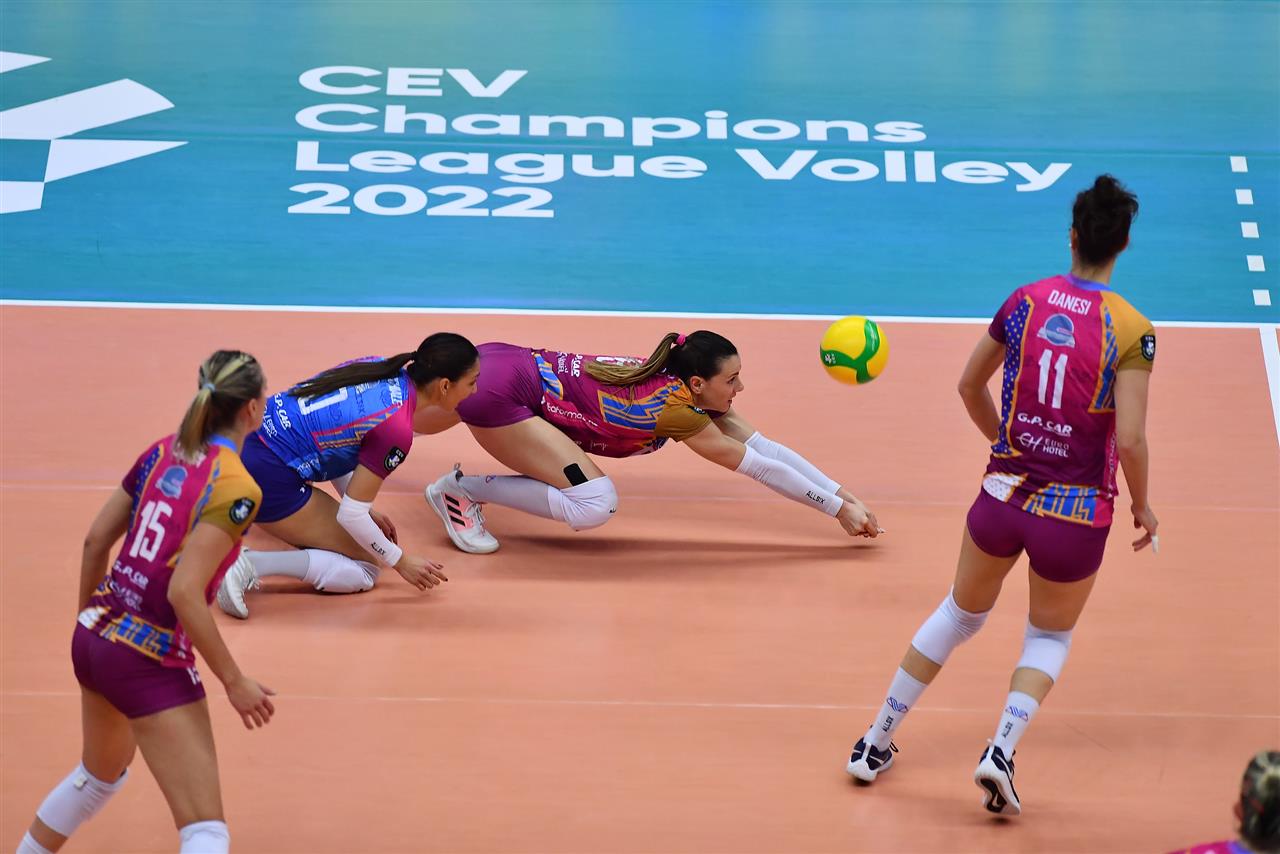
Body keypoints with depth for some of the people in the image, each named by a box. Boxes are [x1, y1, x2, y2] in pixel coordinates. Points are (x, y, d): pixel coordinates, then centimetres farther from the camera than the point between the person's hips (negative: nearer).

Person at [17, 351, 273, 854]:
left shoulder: (164, 452, 5)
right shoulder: (234, 488, -18)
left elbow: (96, 540, 10)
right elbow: (184, 592, -24)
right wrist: (234, 682, -17)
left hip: (93, 639, 8)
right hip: (150, 661, -8)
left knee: (101, 774, 35)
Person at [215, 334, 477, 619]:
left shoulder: (379, 368, 3)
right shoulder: (396, 432, -19)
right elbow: (350, 515, -13)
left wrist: (366, 510, 20)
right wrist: (401, 561, 1)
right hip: (269, 482, -9)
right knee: (363, 572, 4)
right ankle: (250, 565, -12)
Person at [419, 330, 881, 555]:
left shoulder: (700, 390, 1)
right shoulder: (674, 409, -22)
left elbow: (766, 446, 2)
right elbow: (759, 466, -16)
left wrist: (841, 492, -2)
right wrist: (838, 509, -10)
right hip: (501, 393, -9)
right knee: (594, 503, -18)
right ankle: (460, 490, -6)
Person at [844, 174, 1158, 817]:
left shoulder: (1026, 300, -2)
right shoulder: (1130, 331, -14)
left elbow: (969, 385, 10)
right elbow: (1130, 438, -19)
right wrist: (1141, 505, -1)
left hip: (1003, 497, 3)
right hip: (1078, 514, -3)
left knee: (959, 615, 26)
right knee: (1050, 637, 23)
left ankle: (876, 745, 31)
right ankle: (1001, 750, -1)